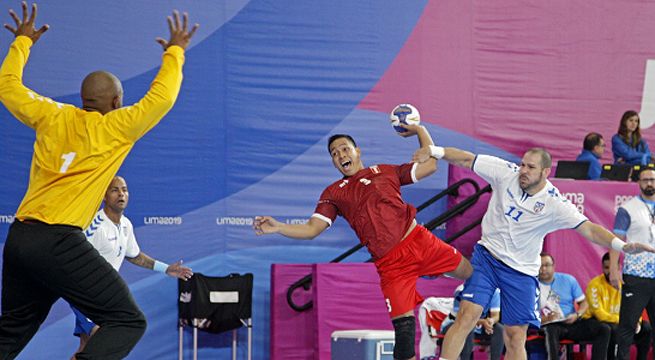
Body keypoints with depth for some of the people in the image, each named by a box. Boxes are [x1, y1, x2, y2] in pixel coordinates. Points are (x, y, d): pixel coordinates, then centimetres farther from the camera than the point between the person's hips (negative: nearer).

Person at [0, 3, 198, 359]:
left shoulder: (51, 116, 10)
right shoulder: (114, 128, -3)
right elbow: (161, 98, 0)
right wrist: (174, 52, 14)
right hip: (58, 242, -7)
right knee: (128, 321, -4)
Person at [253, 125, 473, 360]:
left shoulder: (385, 171, 14)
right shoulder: (333, 193, 13)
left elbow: (430, 165, 16)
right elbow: (311, 229, 5)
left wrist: (420, 130, 15)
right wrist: (277, 227, -9)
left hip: (417, 240, 2)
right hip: (389, 263, -2)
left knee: (470, 272, 7)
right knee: (403, 323, -12)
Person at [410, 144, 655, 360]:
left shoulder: (555, 203, -16)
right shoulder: (505, 172, -10)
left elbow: (589, 229, -21)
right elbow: (466, 160, -4)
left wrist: (623, 246, -34)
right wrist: (434, 151, -16)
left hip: (522, 271, 0)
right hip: (487, 255, 1)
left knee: (516, 336, 0)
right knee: (467, 316, -16)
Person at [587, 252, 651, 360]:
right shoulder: (595, 285, -17)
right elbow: (599, 313, -23)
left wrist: (636, 321, -19)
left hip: (619, 322, 6)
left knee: (646, 327, -13)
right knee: (613, 329, -37)